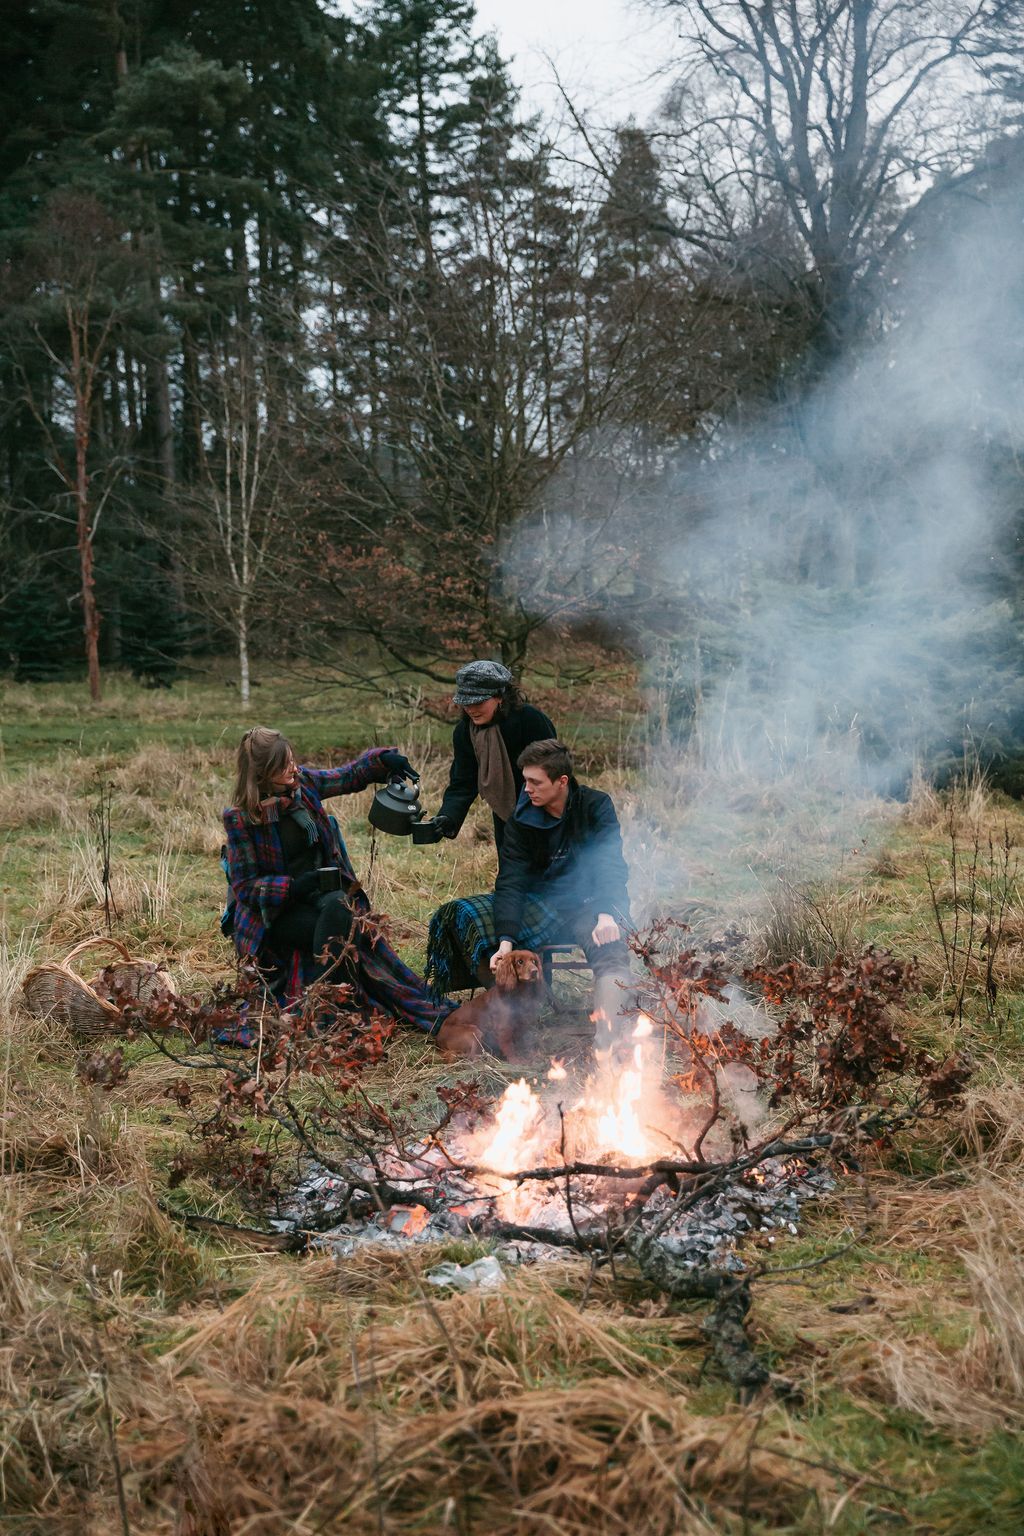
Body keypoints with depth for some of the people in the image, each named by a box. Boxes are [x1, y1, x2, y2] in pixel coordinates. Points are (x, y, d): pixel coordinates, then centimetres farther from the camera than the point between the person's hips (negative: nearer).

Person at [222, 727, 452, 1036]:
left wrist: (383, 759, -5)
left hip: (323, 892, 5)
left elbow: (350, 775, 15)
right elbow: (245, 887, -11)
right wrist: (292, 886, -26)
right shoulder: (240, 819, -13)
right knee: (344, 927, -31)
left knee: (338, 907, -31)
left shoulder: (303, 782, 0)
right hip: (273, 914, -5)